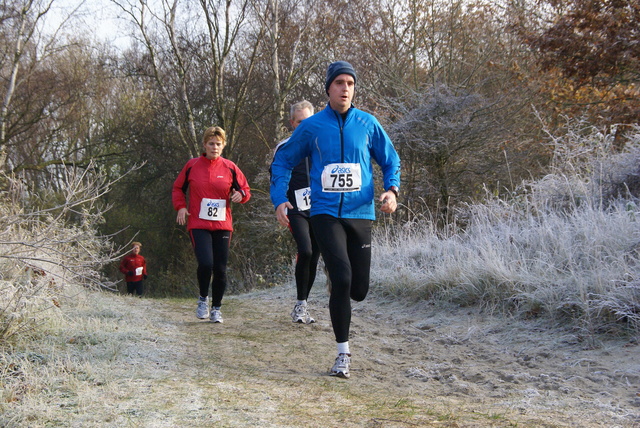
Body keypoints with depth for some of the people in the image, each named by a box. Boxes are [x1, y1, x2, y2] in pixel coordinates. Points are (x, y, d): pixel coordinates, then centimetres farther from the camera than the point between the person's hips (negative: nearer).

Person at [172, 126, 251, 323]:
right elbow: (178, 188, 15)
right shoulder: (192, 165, 3)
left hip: (223, 226, 2)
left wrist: (241, 194, -10)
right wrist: (181, 207, -1)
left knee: (220, 269, 2)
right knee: (205, 263, -19)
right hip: (198, 225, -2)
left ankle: (216, 308, 21)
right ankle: (203, 298, 8)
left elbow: (245, 189, 13)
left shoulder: (229, 168, 5)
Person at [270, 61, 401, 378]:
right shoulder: (311, 126, 3)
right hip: (325, 213, -2)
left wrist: (391, 190, -5)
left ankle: (339, 294, 42)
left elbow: (390, 160, 15)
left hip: (360, 214, 2)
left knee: (358, 290, 2)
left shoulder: (367, 124, 5)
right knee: (342, 279, -17)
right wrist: (279, 199, -2)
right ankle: (343, 353, -4)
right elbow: (283, 161, 12)